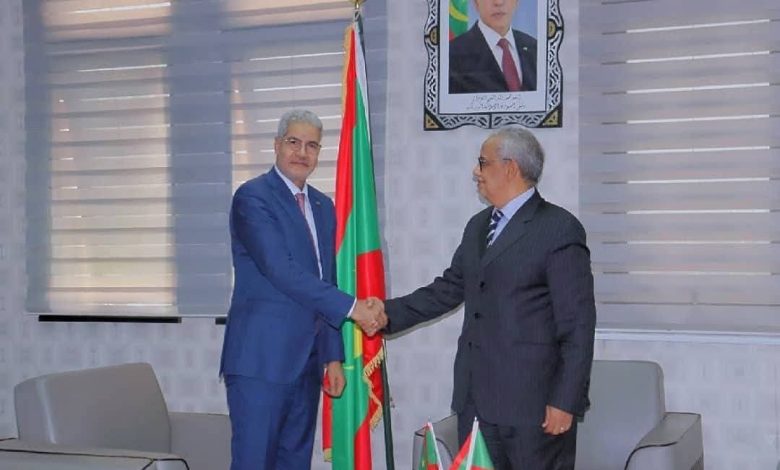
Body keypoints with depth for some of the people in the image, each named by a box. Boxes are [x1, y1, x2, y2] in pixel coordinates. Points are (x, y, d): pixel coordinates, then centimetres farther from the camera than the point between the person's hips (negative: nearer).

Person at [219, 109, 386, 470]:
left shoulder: (323, 206, 15)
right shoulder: (252, 196, -8)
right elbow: (282, 270, -19)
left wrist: (333, 355, 14)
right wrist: (352, 307, -19)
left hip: (306, 360, 7)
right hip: (261, 357, -7)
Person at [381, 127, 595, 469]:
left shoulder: (559, 229, -10)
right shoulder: (478, 226, 16)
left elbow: (577, 324, -12)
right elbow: (449, 289, 19)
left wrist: (566, 402, -15)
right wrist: (390, 314, 8)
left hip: (532, 402, -7)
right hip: (476, 399, 7)